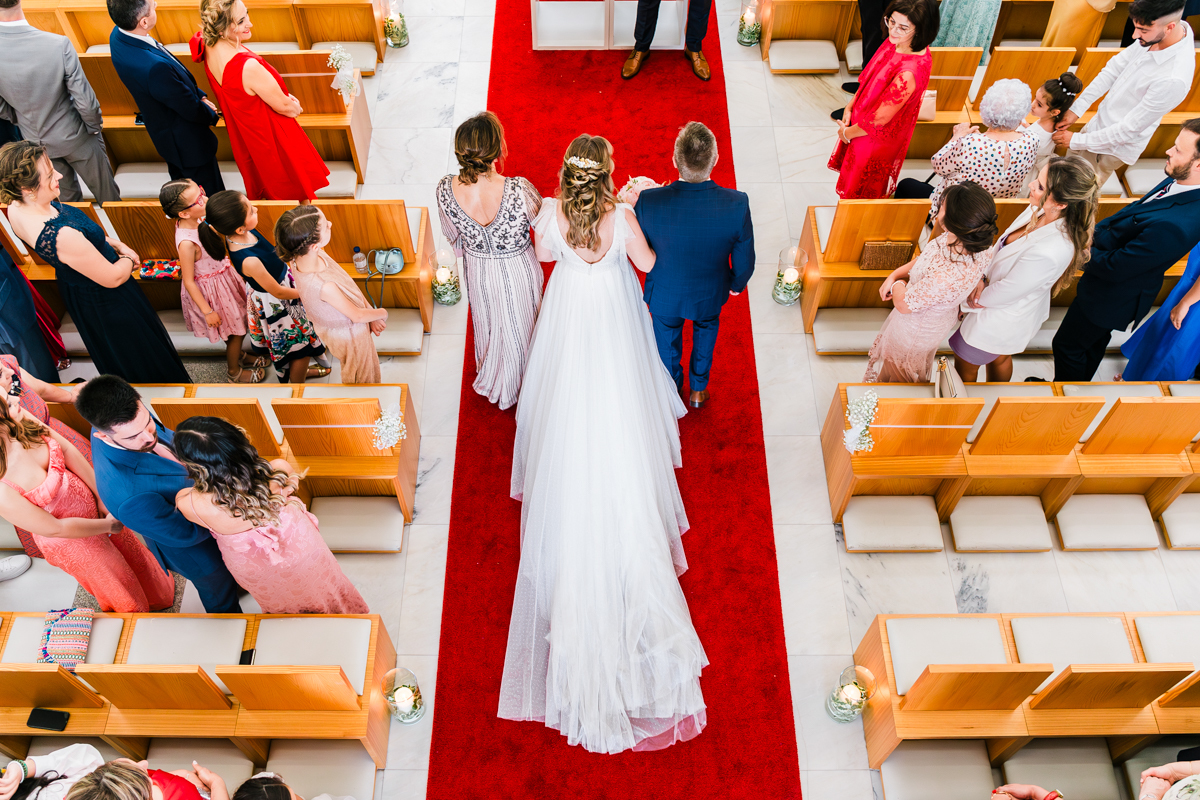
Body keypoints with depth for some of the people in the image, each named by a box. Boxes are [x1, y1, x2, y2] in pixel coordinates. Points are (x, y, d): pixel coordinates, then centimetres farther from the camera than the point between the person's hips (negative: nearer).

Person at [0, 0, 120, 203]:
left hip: (37, 142, 3)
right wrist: (94, 126, 0)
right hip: (75, 135, -3)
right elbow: (85, 101, -22)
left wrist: (18, 118, 15)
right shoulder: (59, 45, -31)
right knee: (104, 189, 19)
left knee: (67, 194, 25)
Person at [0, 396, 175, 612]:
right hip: (71, 540, -5)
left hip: (91, 500, 5)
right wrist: (108, 525, -15)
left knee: (135, 554, 31)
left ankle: (159, 594, 62)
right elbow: (55, 529, -27)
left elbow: (67, 451, -11)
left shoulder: (19, 420, -25)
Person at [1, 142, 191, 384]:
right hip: (103, 300, -8)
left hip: (71, 289, 8)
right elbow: (114, 277, -29)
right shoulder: (62, 236, -43)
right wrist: (127, 259, -8)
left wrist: (115, 244, -3)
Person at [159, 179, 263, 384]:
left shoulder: (198, 218, -13)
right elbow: (188, 281, -24)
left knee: (239, 323, 27)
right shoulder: (187, 242, -35)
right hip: (211, 289, -8)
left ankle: (235, 355, 54)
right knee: (236, 330, 13)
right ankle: (235, 372, 38)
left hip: (222, 274, 8)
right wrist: (207, 311, -18)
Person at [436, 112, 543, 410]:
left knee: (487, 323, 32)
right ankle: (517, 388, 54)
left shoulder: (446, 190, -26)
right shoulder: (519, 190, -38)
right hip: (517, 270, -3)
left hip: (478, 270, 3)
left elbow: (453, 236, -6)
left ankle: (489, 380, 62)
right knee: (518, 327, 27)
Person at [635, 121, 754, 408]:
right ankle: (698, 389, 59)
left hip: (664, 295, 0)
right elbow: (744, 262, -17)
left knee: (668, 338, 31)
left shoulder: (648, 202, -36)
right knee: (706, 331, 35)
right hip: (710, 294, 1)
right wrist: (737, 283, 7)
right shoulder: (737, 204, -33)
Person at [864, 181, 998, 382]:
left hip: (916, 331, -7)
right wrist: (893, 275, -8)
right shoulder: (977, 243, -23)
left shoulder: (946, 277, -48)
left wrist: (898, 284, -10)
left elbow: (903, 304, -30)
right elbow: (926, 256, -2)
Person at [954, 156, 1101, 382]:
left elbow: (1003, 294, -29)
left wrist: (968, 301, -13)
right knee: (1000, 358, 35)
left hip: (1000, 322, -8)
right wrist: (983, 276, -18)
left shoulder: (1049, 252, -43)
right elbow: (1001, 247, -3)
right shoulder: (1041, 211, -18)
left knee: (965, 367, 20)